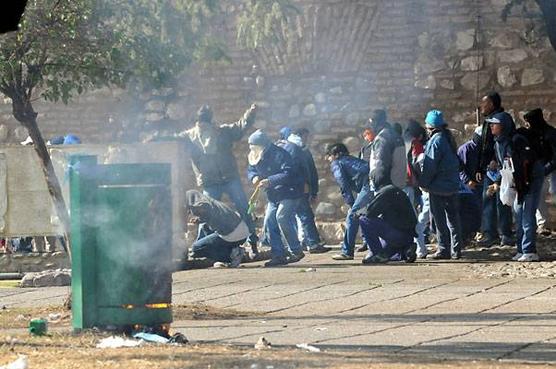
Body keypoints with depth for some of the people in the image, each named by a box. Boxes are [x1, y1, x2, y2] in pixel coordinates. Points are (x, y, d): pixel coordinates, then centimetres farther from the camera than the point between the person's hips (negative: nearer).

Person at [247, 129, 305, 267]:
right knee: (270, 221, 0)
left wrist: (270, 181, -37)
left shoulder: (278, 154, -22)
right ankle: (278, 255, 4)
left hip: (290, 192, -9)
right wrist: (254, 177, -11)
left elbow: (288, 173, -31)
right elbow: (250, 170, 14)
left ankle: (296, 251, -13)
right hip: (274, 195, 9)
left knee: (282, 217, -21)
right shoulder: (255, 157, 3)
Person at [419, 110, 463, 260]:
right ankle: (456, 249, 13)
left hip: (438, 186, -8)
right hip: (453, 184, 8)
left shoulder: (435, 141, -16)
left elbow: (429, 166, -17)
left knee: (440, 219, -2)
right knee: (453, 217, 11)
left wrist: (423, 183, -7)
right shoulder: (448, 138, 11)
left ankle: (443, 249, -2)